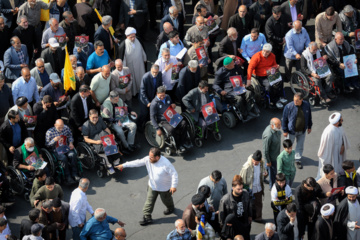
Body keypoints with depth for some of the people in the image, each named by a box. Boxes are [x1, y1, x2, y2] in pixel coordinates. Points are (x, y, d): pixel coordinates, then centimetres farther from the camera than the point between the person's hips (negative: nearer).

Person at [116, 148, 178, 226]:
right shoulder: (148, 159, -19)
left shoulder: (166, 164, -35)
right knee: (149, 201, 7)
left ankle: (171, 208, 55)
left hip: (164, 187, -4)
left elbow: (174, 174, -28)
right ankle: (147, 217, 22)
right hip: (152, 186, 4)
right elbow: (137, 162, -8)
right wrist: (124, 165, -7)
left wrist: (174, 186, -29)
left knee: (166, 200, 22)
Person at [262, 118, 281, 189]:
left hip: (276, 153, 8)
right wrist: (268, 161, -18)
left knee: (268, 167, 31)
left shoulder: (276, 129, -13)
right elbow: (265, 150, -29)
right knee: (273, 172, 14)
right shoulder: (268, 135, -40)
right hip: (271, 156, -8)